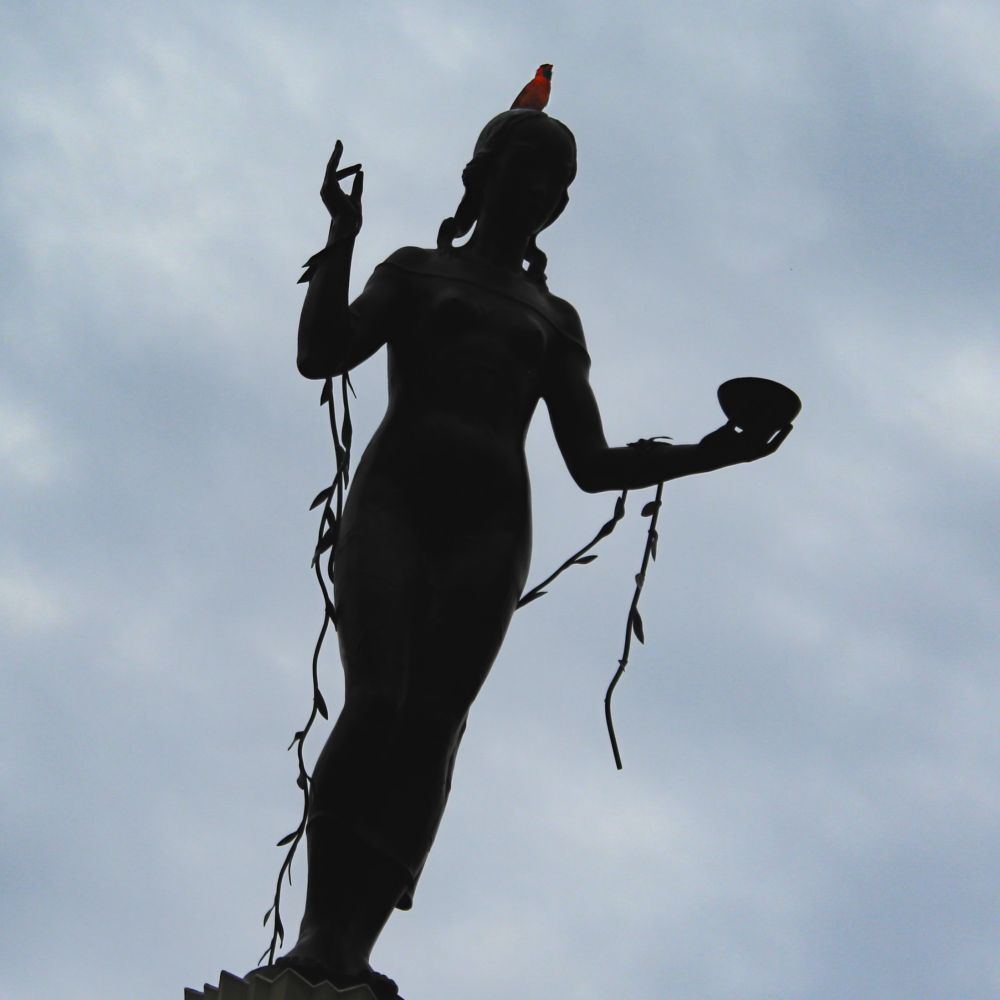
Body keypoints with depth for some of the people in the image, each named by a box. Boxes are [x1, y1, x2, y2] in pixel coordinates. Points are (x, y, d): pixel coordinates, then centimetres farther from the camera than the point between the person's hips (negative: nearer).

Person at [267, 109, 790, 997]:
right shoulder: (417, 272, 20)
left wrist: (703, 454, 5)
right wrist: (341, 241, -6)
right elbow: (321, 354, 4)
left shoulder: (555, 320, 26)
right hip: (395, 500, -2)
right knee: (378, 702, -21)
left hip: (490, 523, 2)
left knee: (431, 725, -14)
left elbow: (592, 464, 19)